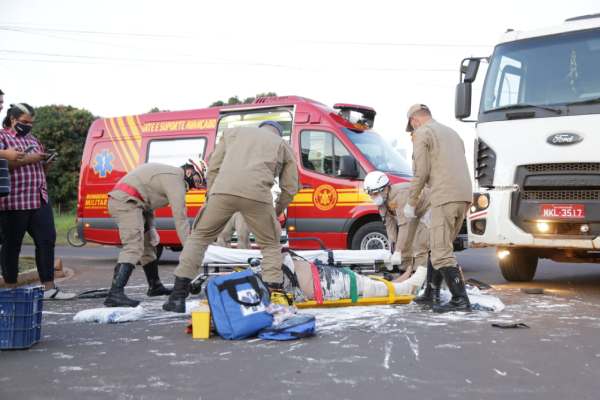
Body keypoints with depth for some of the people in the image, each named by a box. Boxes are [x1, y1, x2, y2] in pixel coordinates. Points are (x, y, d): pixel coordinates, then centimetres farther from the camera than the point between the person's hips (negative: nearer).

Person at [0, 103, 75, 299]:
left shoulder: (33, 139, 22)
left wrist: (47, 162, 6)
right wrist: (27, 160, -19)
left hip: (40, 200, 7)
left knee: (47, 241, 1)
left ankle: (49, 288, 5)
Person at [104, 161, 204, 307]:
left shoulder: (169, 173, 21)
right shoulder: (176, 179, -10)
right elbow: (180, 216, -15)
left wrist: (150, 229, 12)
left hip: (119, 200, 11)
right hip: (126, 202, -11)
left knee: (148, 244, 19)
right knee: (134, 247, -20)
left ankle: (155, 286, 31)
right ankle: (115, 294, -31)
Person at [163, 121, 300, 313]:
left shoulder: (233, 132, 33)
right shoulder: (283, 145, 31)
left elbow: (213, 168, 21)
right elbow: (290, 187, 25)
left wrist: (212, 197, 24)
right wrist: (276, 212, 38)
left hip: (223, 189, 1)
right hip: (257, 194, -1)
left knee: (199, 237, 17)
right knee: (270, 245, 20)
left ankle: (178, 296, 13)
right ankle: (275, 294, 7)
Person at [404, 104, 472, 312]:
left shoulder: (422, 133, 2)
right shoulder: (452, 132, 28)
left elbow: (421, 172, -7)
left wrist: (411, 202, 3)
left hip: (444, 197, -8)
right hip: (465, 195, 9)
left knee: (441, 252, -8)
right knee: (442, 247, 15)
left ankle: (460, 299, -13)